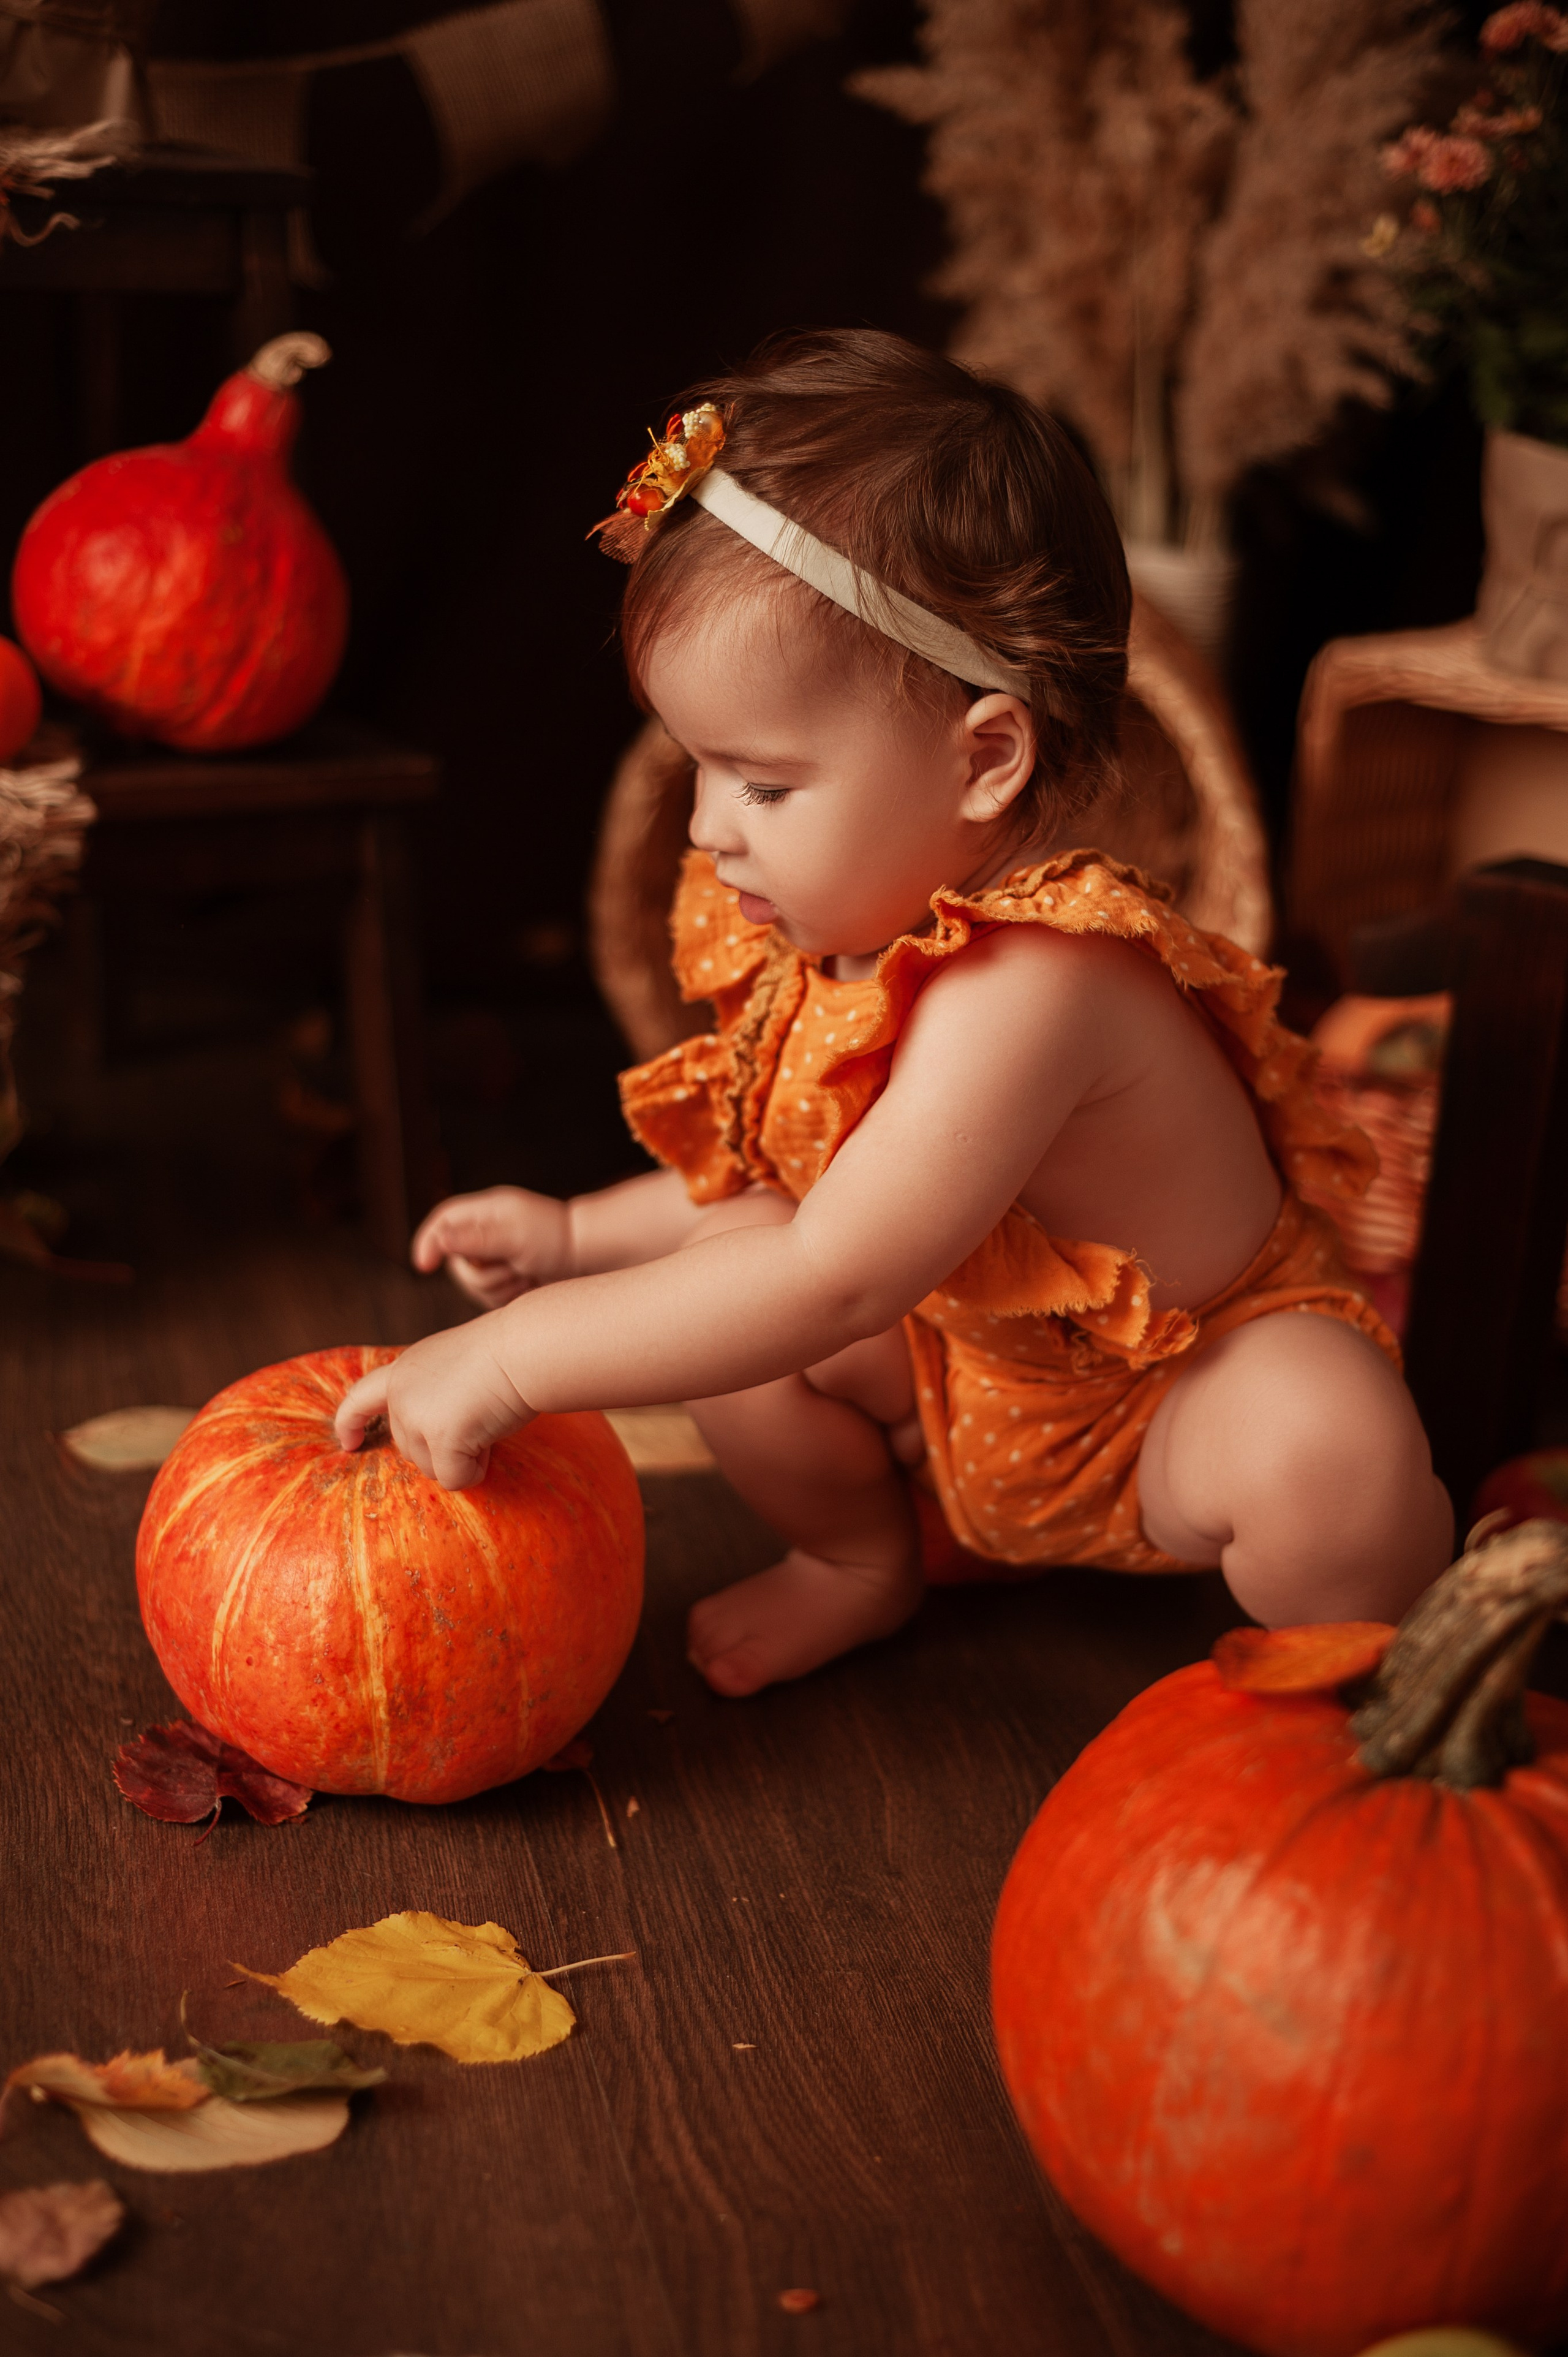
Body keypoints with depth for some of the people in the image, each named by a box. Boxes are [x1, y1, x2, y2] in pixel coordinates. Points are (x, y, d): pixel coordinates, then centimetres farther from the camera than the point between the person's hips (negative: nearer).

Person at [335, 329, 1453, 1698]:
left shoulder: (1029, 985, -36)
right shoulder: (850, 932, -8)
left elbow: (834, 1276, -40)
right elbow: (793, 1181, 9)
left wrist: (511, 1360, -37)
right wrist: (578, 1237, 0)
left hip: (1180, 1407, -7)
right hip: (964, 1387, 8)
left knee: (1328, 1446, -37)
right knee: (711, 1276, -9)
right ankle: (863, 1559, 17)